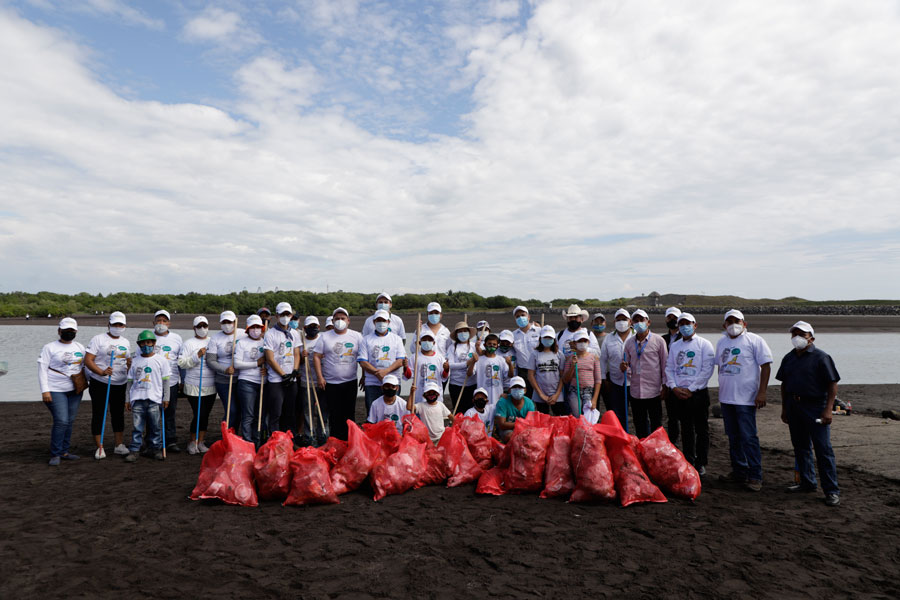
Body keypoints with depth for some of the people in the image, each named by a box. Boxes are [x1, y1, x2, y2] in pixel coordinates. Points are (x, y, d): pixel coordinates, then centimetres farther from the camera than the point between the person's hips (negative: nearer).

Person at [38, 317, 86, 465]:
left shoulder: (80, 347, 11)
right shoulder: (49, 348, -3)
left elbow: (85, 364, 21)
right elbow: (42, 369, -7)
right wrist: (45, 390, -13)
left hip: (75, 390, 5)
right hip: (55, 391, -5)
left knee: (69, 421, 8)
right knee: (61, 421, -12)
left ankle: (64, 451, 18)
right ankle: (55, 455, -1)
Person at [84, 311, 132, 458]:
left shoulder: (126, 342, 12)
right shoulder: (98, 339, -4)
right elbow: (88, 360, -12)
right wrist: (101, 372, -26)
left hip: (120, 385, 5)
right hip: (99, 383, -4)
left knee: (118, 414, 10)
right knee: (98, 414, 1)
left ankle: (119, 445, 19)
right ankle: (99, 447, 9)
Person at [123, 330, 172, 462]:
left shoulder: (161, 360, 3)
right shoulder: (135, 361, 10)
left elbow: (165, 380, 4)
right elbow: (130, 381, 14)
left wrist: (166, 398, 0)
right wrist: (128, 399, 11)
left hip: (154, 398, -1)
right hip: (137, 398, 2)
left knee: (155, 426, 3)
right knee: (136, 426, 0)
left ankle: (156, 448, 15)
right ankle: (134, 450, 7)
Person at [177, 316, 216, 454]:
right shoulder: (188, 343, 0)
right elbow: (181, 363, -9)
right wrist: (197, 356, -18)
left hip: (210, 387, 4)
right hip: (194, 387, -4)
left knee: (205, 415, 8)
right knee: (199, 414, -6)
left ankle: (200, 442, 19)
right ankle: (192, 442, 12)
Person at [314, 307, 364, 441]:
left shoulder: (356, 336, 5)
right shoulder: (325, 337, 5)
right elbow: (316, 357, 3)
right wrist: (319, 377, -6)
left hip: (350, 382, 0)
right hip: (331, 383, 0)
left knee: (349, 413, 3)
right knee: (334, 414, 2)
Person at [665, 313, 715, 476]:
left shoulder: (704, 344, -2)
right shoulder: (674, 346, 12)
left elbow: (707, 370, -10)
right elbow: (669, 368, 11)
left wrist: (690, 389, -13)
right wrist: (674, 387, -5)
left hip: (698, 393, -4)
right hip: (679, 394, 4)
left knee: (701, 430, 4)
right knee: (686, 430, 12)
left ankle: (701, 464, 14)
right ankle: (689, 462, 22)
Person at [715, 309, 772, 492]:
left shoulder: (754, 340, -5)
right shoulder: (721, 342, 13)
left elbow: (766, 366, -8)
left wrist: (761, 392, -14)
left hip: (746, 399, -6)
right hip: (726, 398, 6)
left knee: (748, 437, -6)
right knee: (733, 437, 12)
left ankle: (755, 476, 2)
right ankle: (739, 472, 23)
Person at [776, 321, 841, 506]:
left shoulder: (820, 357, -6)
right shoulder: (788, 358, 12)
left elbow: (832, 384, -8)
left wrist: (828, 409, -15)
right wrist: (784, 408, 15)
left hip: (815, 406, -6)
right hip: (794, 406, 6)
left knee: (823, 449, -5)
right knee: (800, 446, 13)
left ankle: (831, 490, 1)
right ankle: (807, 482, 26)